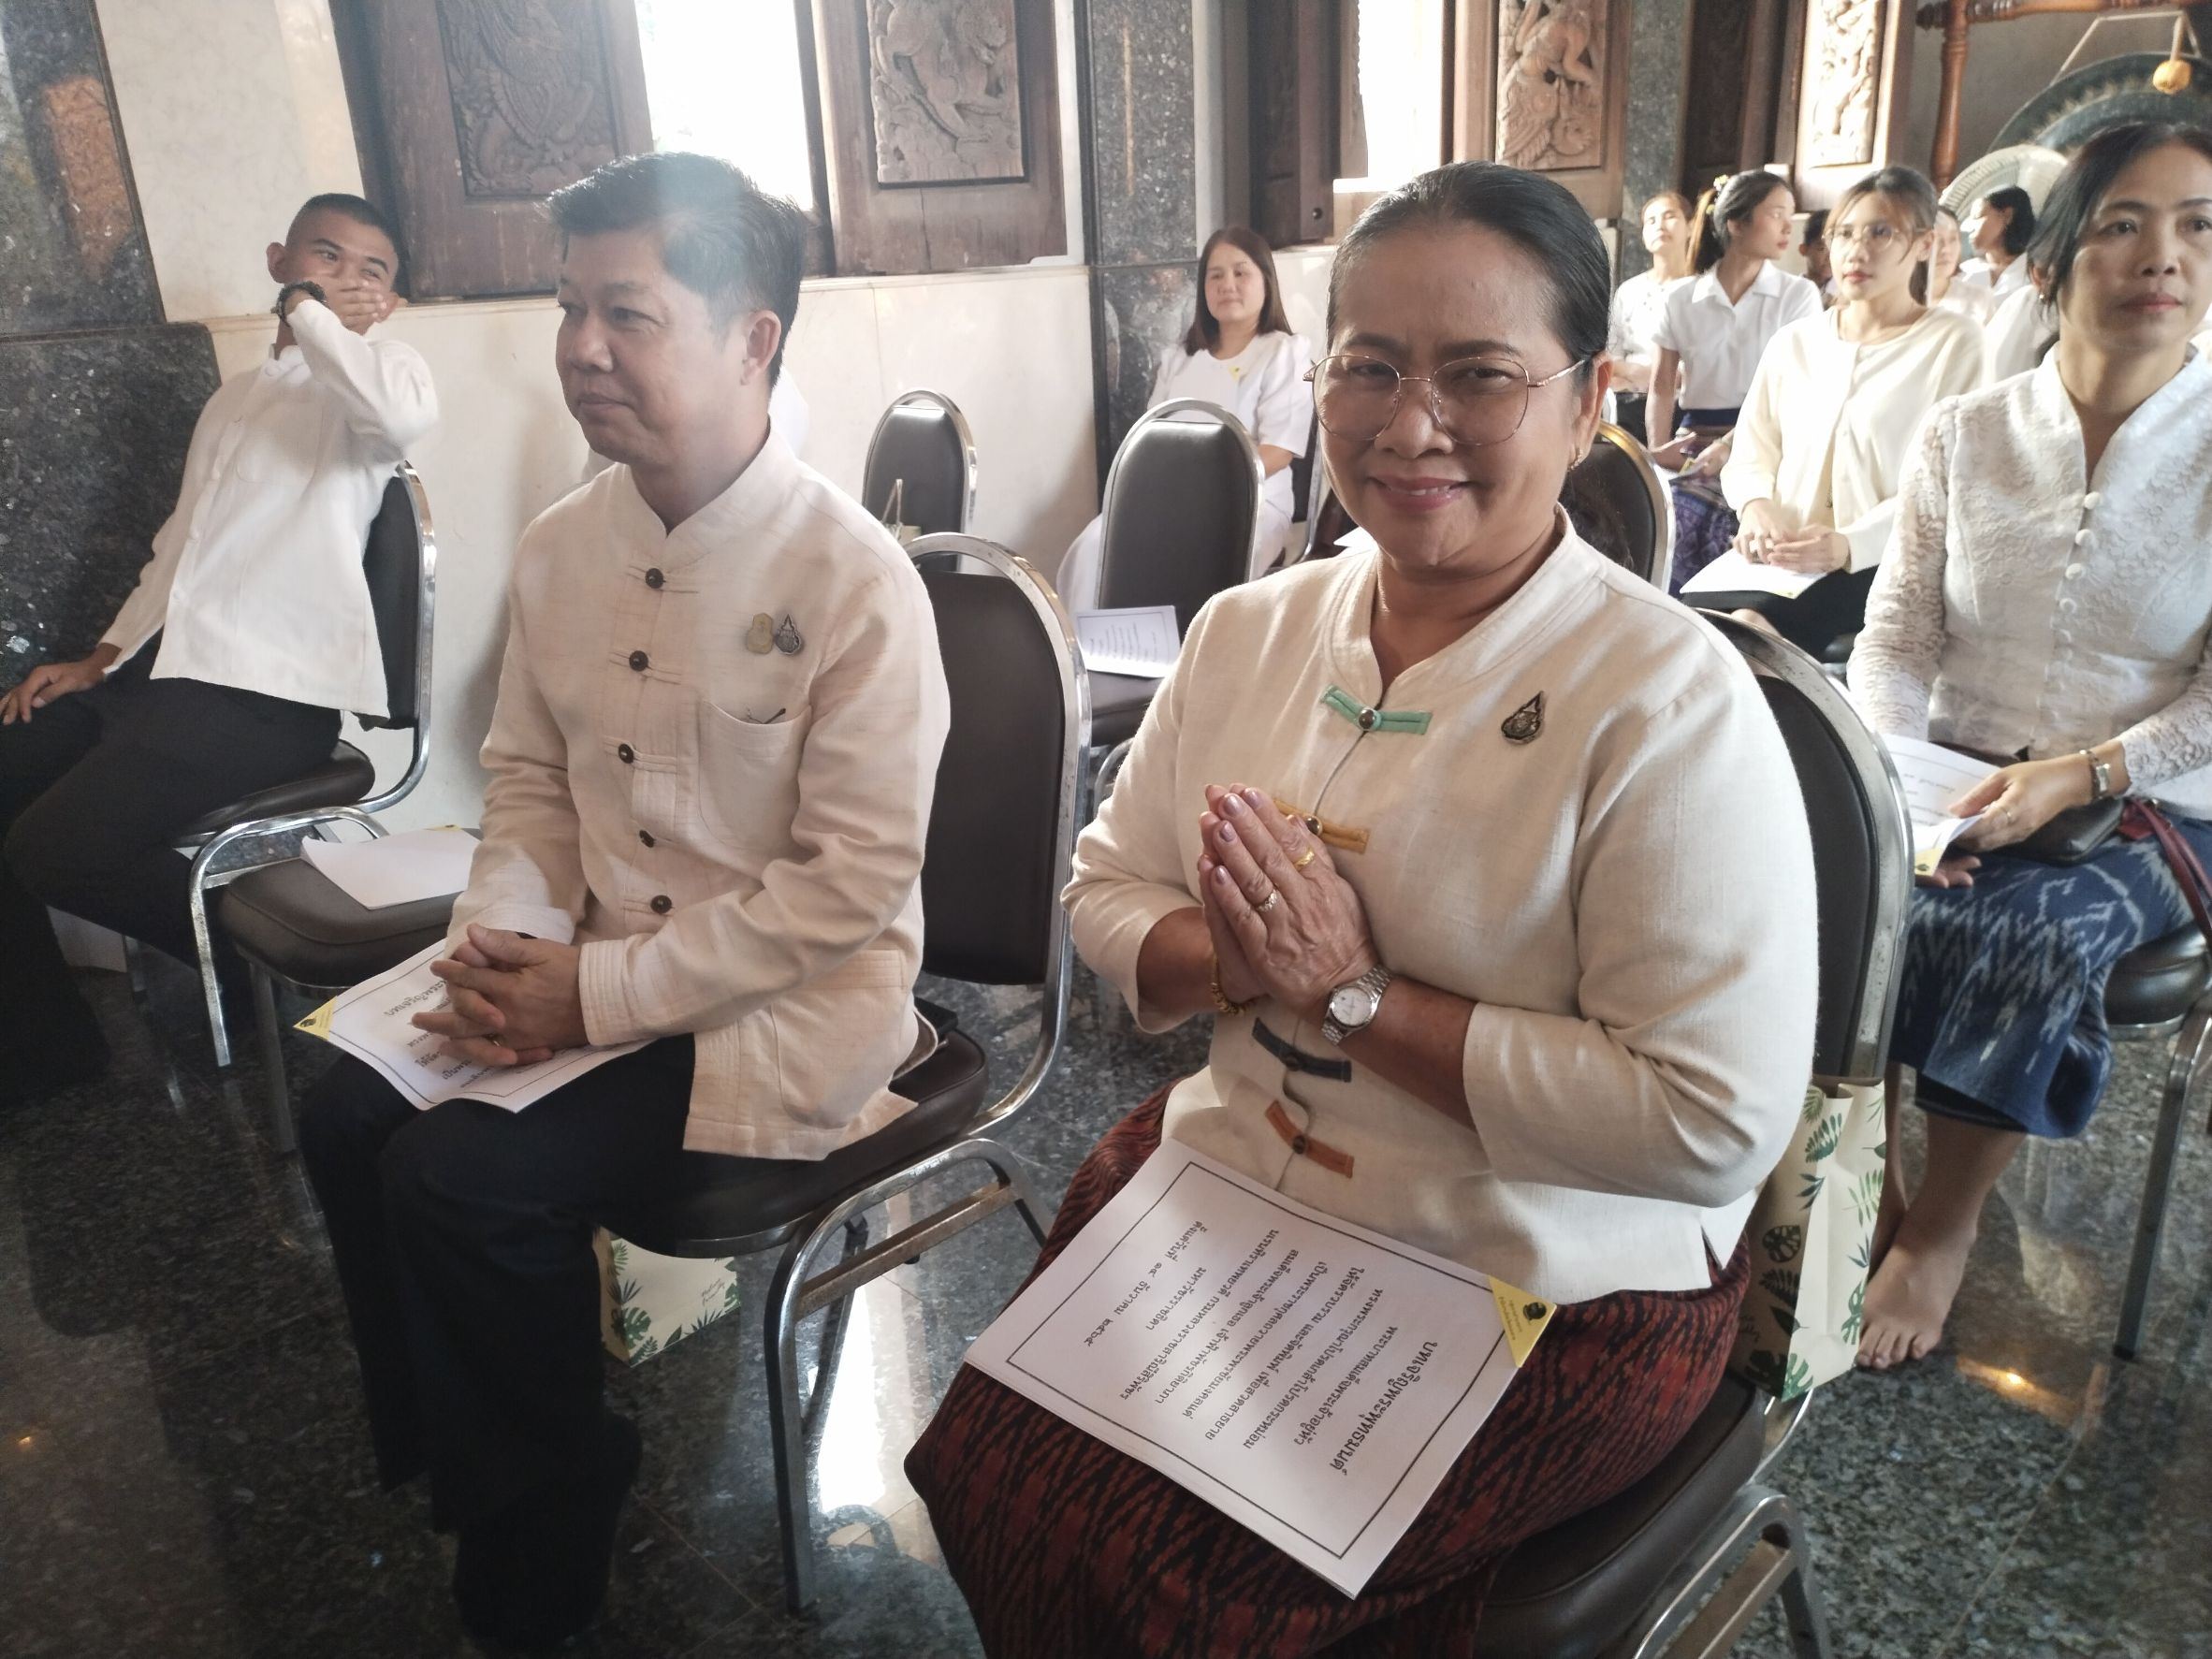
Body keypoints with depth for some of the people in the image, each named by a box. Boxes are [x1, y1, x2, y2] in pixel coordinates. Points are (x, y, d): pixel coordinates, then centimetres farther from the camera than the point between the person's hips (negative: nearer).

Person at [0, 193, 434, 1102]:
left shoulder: (379, 368, 1)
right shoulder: (237, 395, 25)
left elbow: (409, 416, -27)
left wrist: (309, 311, -10)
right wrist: (101, 658, 14)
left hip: (265, 689, -8)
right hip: (160, 661, 8)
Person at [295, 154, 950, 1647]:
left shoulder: (854, 579, -19)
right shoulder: (560, 548, 3)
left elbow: (852, 886, -20)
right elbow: (529, 778, 13)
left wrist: (602, 993, -19)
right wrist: (503, 942, -7)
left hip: (795, 1005, -7)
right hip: (593, 966, 7)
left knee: (466, 1176, -19)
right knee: (351, 1111, -6)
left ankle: (539, 1524, 13)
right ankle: (445, 1455, 22)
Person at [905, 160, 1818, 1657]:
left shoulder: (1668, 698, -18)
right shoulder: (1249, 630, 0)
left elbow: (1716, 1123, -22)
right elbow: (1108, 891, 8)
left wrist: (1355, 993, -22)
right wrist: (1233, 963, -15)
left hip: (1547, 1300, -5)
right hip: (1227, 1184, 5)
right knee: (984, 1471, -8)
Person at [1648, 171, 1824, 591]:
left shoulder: (1799, 295, 4)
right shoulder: (1681, 298, 10)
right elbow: (1663, 388, 9)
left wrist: (1728, 446, -17)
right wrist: (1658, 451, -7)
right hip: (1694, 444, 2)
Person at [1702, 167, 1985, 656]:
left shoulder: (1953, 342, 4)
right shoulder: (1794, 342, 18)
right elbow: (1752, 451, 16)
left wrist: (1850, 544, -22)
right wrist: (1756, 505, -9)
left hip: (1879, 564, -4)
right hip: (1779, 560, 4)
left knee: (1751, 627, -33)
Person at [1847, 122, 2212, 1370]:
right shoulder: (1964, 436, 4)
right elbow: (1897, 641, 2)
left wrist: (2077, 778, -21)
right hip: (1953, 792, 2)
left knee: (2026, 936, -32)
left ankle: (1943, 1231, -6)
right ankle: (1868, 1185, -3)